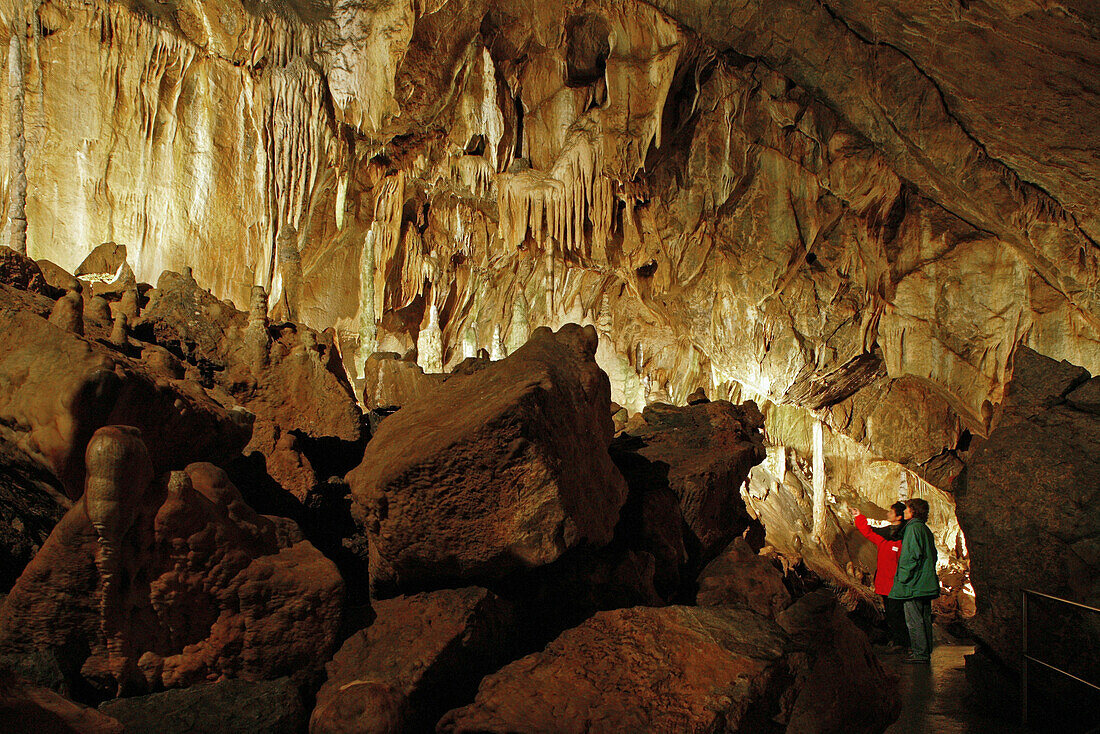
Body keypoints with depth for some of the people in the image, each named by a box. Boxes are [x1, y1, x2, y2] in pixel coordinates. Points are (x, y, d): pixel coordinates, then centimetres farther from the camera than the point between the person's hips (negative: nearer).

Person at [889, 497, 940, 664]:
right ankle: (926, 652, 18)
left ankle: (920, 653, -4)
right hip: (926, 584, 10)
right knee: (924, 618, 13)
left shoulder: (913, 528, -13)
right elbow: (932, 555, 20)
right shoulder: (925, 529, 15)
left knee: (914, 619, -5)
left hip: (913, 584, -10)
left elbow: (912, 556, -19)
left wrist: (903, 578, -14)